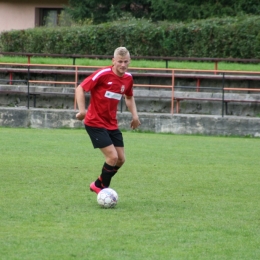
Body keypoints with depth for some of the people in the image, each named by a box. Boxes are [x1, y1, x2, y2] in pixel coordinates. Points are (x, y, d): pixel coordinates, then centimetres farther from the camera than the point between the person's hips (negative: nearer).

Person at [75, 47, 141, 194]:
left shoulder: (128, 78, 1)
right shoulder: (103, 74, -18)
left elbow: (129, 97, 22)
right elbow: (80, 88, -14)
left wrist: (135, 115, 8)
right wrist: (82, 110, -26)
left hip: (112, 125, 7)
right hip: (95, 123, -7)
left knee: (121, 159, 5)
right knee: (113, 156, -15)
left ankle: (99, 185, 26)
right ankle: (102, 187, 7)